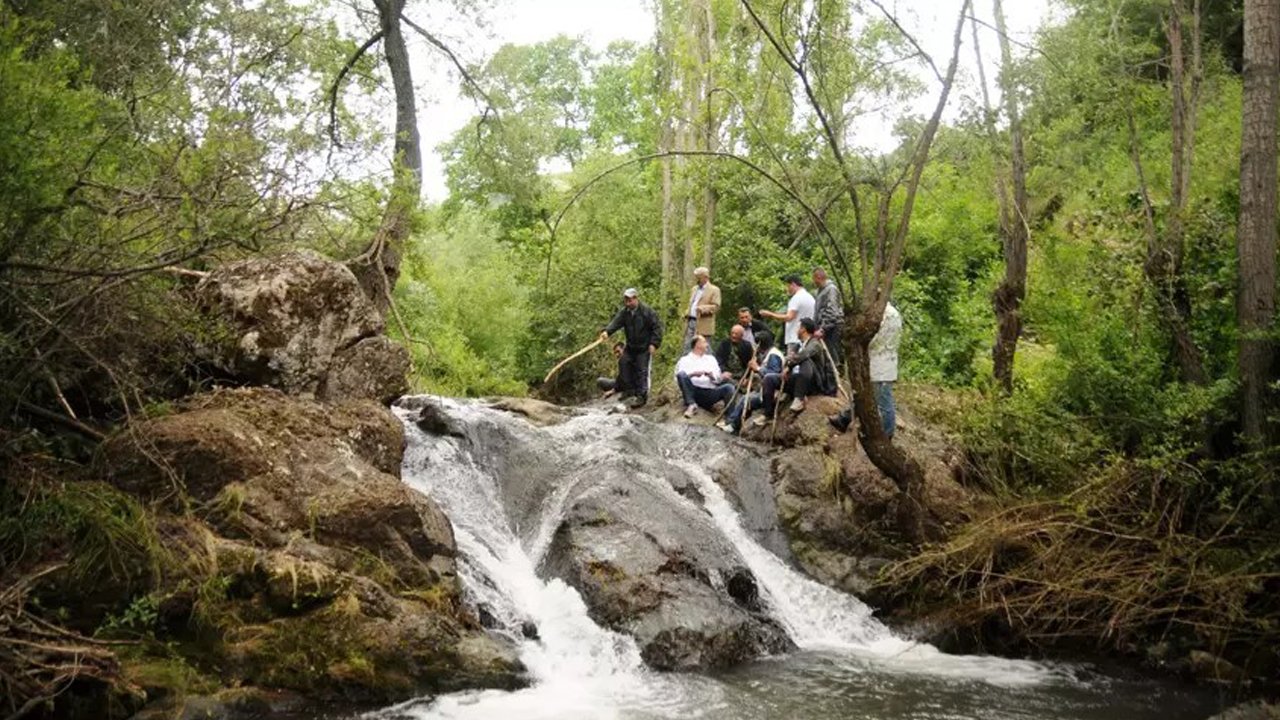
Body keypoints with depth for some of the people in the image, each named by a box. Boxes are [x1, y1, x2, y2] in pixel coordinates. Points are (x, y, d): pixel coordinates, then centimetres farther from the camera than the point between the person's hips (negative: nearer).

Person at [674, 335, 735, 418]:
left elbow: (718, 378, 13)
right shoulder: (685, 360, 15)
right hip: (693, 392, -2)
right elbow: (680, 376, -3)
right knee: (682, 374, -28)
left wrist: (711, 375, -10)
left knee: (729, 387, -25)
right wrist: (693, 374, -22)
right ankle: (691, 404, -36)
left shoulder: (710, 358, 26)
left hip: (710, 392, 2)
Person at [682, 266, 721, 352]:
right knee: (687, 346, 3)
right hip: (690, 321, 7)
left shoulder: (714, 290, -2)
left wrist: (703, 308, -26)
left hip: (703, 325, -7)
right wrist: (686, 313, 9)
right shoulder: (694, 289, 21)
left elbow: (716, 307, -11)